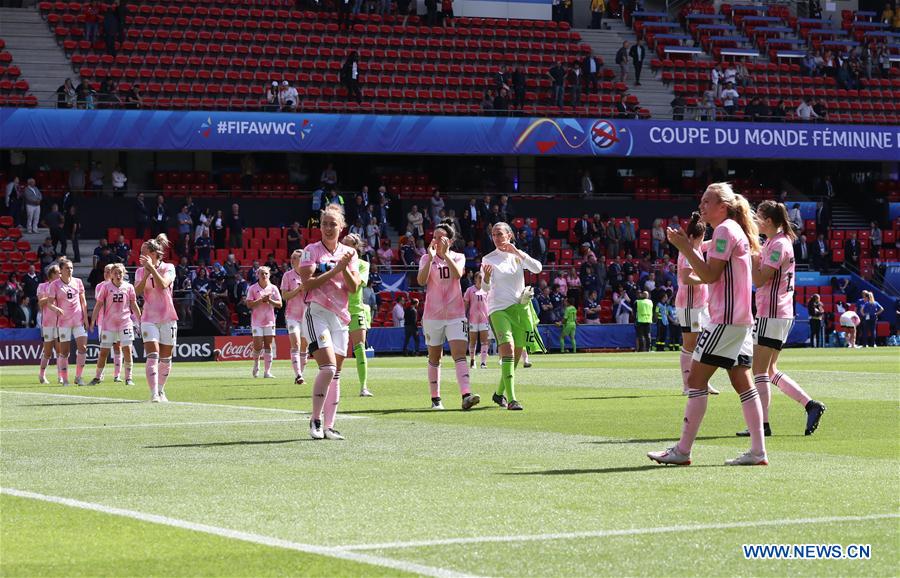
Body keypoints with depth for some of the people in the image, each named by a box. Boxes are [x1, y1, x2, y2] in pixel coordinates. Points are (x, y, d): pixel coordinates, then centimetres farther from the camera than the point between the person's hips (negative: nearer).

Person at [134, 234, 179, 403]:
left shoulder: (168, 268, -2)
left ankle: (161, 390, 23)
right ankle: (154, 394, -21)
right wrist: (146, 274, -24)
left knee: (165, 358, 7)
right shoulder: (140, 271, 5)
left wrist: (151, 267, -23)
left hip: (168, 318, 0)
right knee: (152, 356, -14)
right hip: (149, 318, 0)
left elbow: (163, 284, -21)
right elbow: (137, 291, -11)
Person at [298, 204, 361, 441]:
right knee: (328, 367, -19)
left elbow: (354, 287, 3)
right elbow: (307, 283, -12)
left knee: (336, 373, 4)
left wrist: (345, 268, -13)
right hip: (317, 313, -5)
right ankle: (315, 420, -8)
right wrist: (335, 270, -16)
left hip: (340, 316, 5)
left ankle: (329, 426, 7)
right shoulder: (311, 250, -2)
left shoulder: (349, 253, 10)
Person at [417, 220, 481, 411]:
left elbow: (458, 274, -17)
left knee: (459, 355, -15)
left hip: (455, 315, -1)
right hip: (433, 315, 1)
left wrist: (445, 254, -23)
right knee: (434, 358, 8)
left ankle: (466, 396, -29)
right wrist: (431, 257, -20)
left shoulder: (458, 257, 5)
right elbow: (421, 281, -14)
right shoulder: (426, 258, 4)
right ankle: (435, 399, 18)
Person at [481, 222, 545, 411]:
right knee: (507, 348, -23)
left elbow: (537, 268, -8)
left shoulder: (518, 256, 8)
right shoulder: (489, 259, -1)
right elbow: (485, 288, -5)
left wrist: (517, 252, -16)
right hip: (498, 308, -4)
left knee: (516, 355, 10)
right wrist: (486, 277, -27)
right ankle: (511, 399, -28)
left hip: (519, 308, 4)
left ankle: (499, 393, 30)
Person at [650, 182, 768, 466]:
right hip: (741, 318, 10)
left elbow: (710, 275, -17)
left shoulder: (724, 230, -11)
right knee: (742, 382, 7)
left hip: (725, 320, -10)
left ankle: (682, 451, -6)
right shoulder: (736, 230, 20)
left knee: (696, 380, -7)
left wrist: (684, 247, -13)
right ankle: (758, 451, 3)